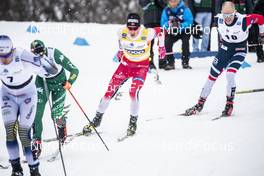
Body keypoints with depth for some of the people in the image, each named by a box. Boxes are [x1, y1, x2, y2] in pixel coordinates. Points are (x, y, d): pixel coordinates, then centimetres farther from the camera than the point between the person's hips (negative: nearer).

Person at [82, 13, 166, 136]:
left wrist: (161, 46, 6)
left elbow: (159, 31, -4)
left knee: (133, 92, -23)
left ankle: (133, 122, -3)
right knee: (110, 90, -4)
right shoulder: (122, 33, -18)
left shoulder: (146, 34, -26)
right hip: (126, 63, 3)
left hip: (141, 67, -3)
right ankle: (97, 120, 9)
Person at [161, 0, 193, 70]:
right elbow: (163, 23, -9)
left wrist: (180, 26, -37)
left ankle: (185, 62, -18)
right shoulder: (166, 10, -8)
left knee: (185, 42, -28)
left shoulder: (185, 9, -18)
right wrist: (168, 24, -31)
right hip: (172, 32, 3)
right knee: (167, 43, -19)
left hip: (184, 31, -3)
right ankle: (170, 63, -7)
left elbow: (189, 22, -22)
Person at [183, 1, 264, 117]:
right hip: (225, 47, 4)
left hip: (239, 50, -4)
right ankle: (200, 104, 18)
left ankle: (229, 105, -8)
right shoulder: (218, 19, -17)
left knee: (230, 74, -23)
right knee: (213, 75, 5)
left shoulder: (243, 20, -30)